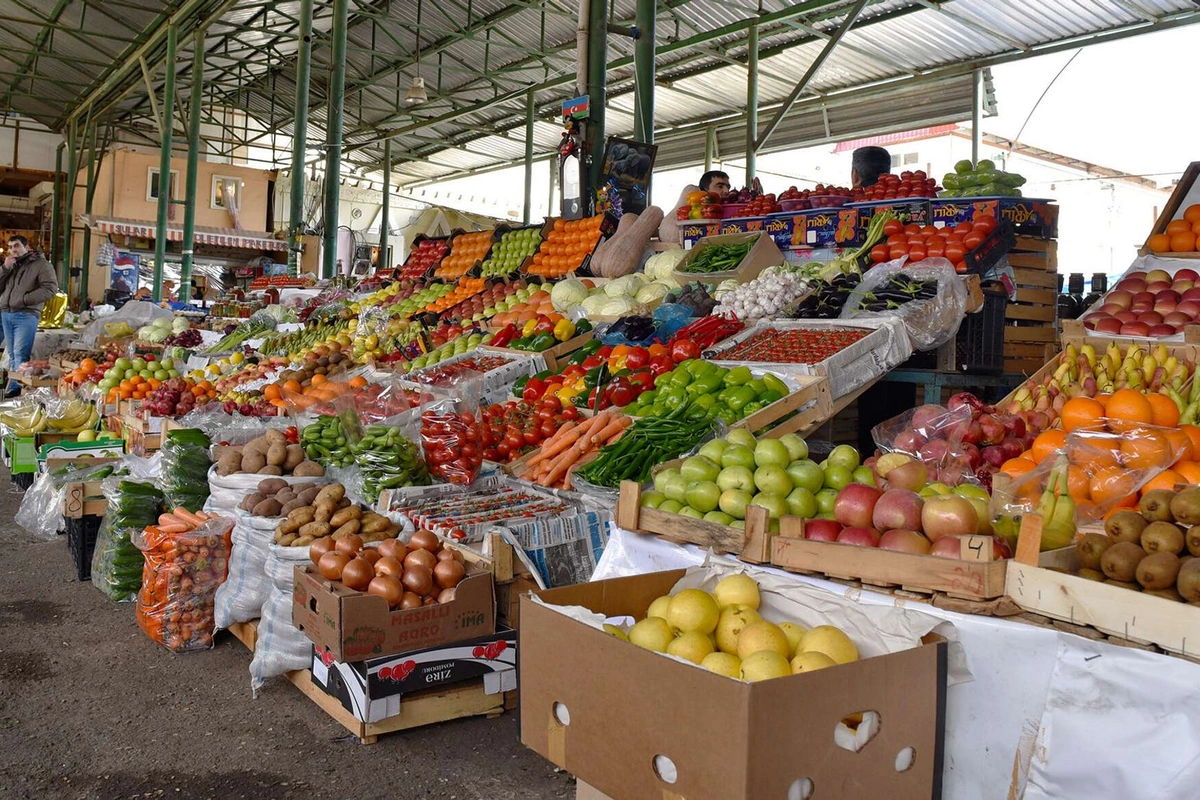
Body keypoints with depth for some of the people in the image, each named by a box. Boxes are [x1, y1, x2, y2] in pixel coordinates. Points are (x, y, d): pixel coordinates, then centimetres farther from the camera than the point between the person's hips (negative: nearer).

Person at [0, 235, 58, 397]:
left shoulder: (41, 264, 0)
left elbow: (51, 288, -11)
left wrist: (25, 299, -15)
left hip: (26, 315, -7)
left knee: (20, 355, -13)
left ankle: (15, 389, -14)